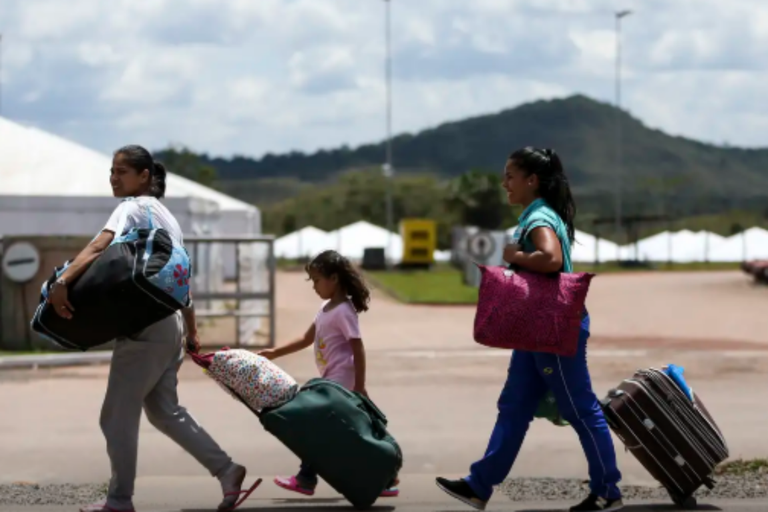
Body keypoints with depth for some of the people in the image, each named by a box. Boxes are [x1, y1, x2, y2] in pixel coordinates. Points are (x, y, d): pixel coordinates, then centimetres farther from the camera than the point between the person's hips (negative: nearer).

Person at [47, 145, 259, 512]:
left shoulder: (134, 207, -9)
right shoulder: (165, 215, 19)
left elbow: (99, 247, -27)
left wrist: (62, 281, -40)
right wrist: (191, 331, 25)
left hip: (145, 328, -9)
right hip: (169, 325, 9)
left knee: (117, 415, 0)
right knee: (163, 410, 18)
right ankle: (226, 470, 15)